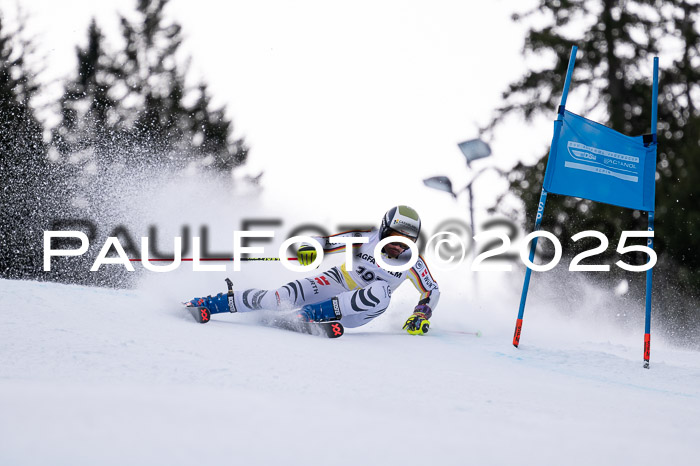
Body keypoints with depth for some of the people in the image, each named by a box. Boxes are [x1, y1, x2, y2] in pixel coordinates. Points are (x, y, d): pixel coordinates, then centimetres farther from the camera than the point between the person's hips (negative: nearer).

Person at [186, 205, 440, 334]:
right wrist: (309, 248, -33)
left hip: (356, 311, 1)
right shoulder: (366, 237, -13)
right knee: (282, 297, -24)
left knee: (381, 292, -36)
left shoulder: (413, 261, -10)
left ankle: (309, 314, -35)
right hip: (337, 282, -1)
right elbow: (326, 241, -10)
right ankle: (209, 303, -13)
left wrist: (422, 314, -16)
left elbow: (432, 291, 2)